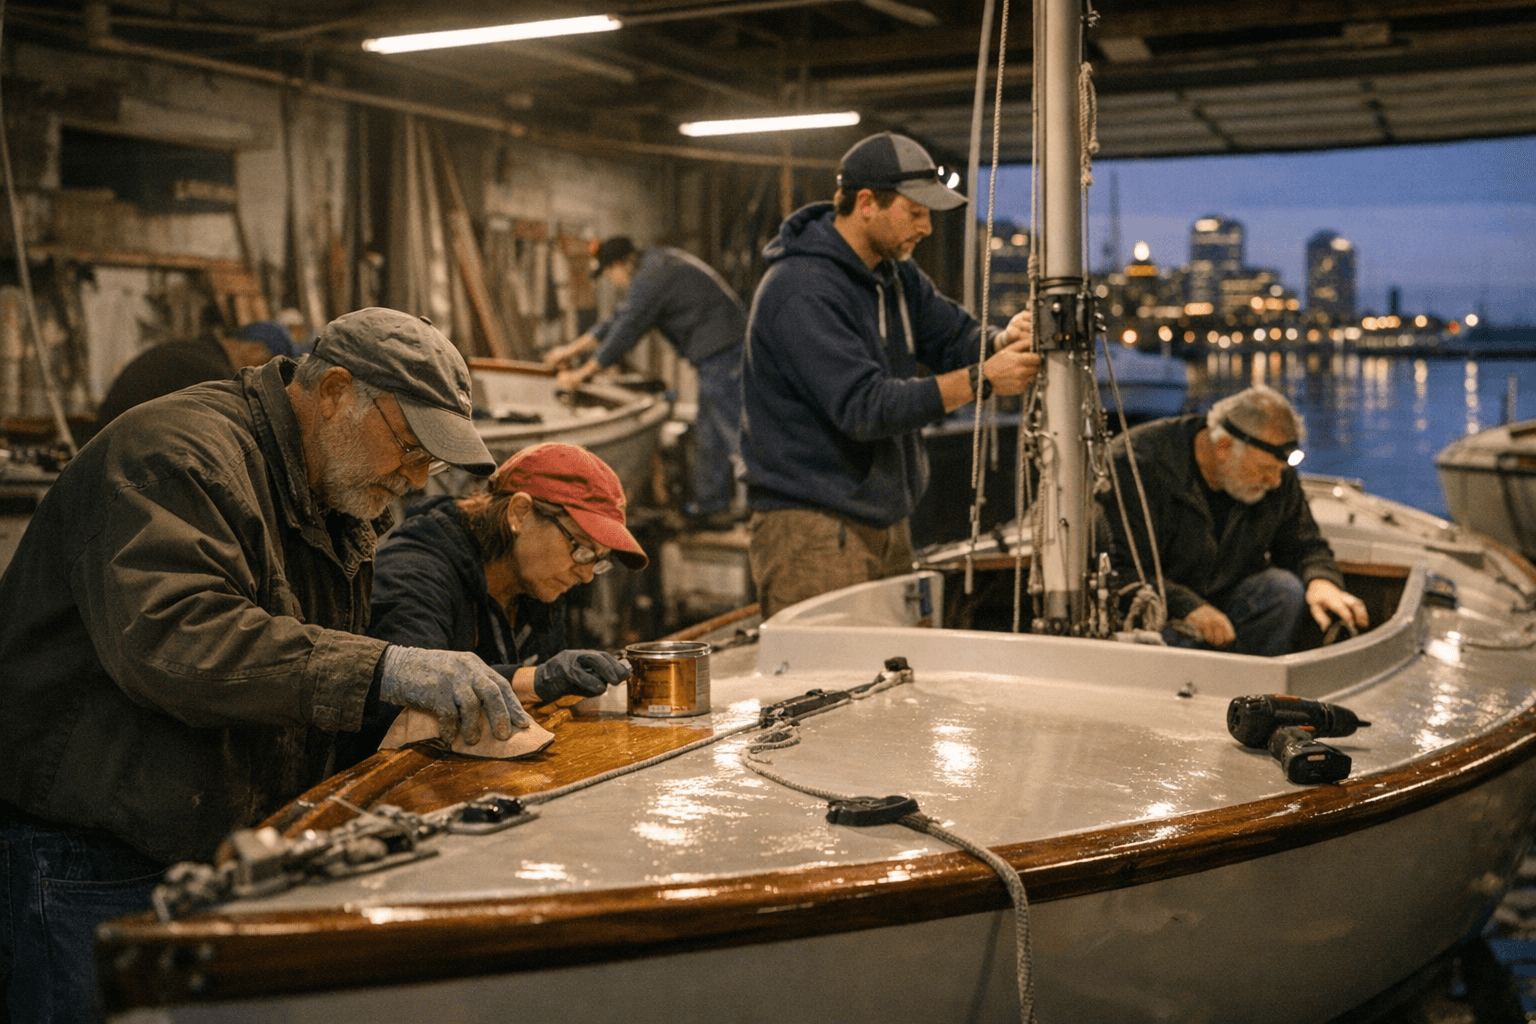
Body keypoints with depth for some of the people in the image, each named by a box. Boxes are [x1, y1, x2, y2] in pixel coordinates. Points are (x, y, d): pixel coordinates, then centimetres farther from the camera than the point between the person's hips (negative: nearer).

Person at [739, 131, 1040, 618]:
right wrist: (980, 380, -28)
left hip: (887, 520, 9)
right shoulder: (801, 292, -20)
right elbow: (865, 406, -26)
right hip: (813, 526, -9)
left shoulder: (894, 273, 11)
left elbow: (956, 337, 12)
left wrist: (1004, 339, -12)